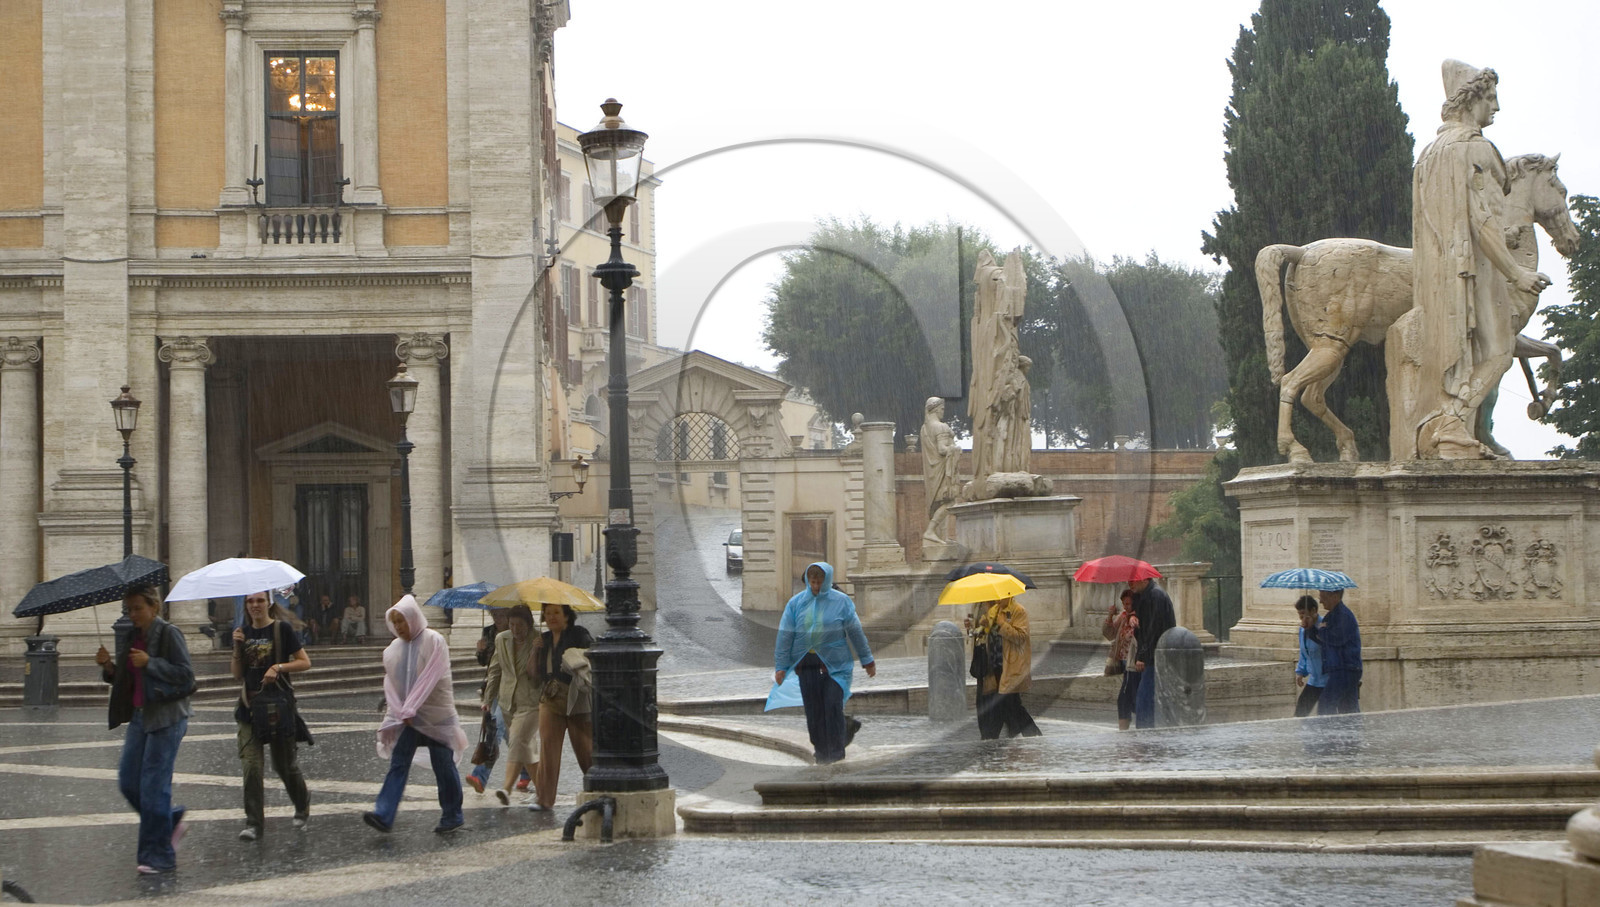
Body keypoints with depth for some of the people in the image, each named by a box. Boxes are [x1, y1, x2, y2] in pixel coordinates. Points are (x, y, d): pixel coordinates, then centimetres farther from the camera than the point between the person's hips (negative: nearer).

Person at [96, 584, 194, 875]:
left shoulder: (168, 634, -10)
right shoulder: (128, 637, 13)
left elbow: (186, 674, -16)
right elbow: (123, 680, 18)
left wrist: (150, 663, -22)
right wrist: (108, 666, -1)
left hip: (166, 718, -8)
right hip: (139, 716, 8)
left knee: (153, 785, -8)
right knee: (128, 782, 4)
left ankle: (159, 856, -1)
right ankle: (172, 823, 25)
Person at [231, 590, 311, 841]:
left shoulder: (282, 629, -5)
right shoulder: (244, 632, 9)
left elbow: (305, 662, -4)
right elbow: (237, 674, 9)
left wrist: (279, 667, -19)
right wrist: (237, 647, -6)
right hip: (249, 705, 3)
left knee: (284, 764, 6)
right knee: (251, 765, -7)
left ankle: (303, 804, 34)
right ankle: (254, 823, -6)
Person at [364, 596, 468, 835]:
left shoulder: (434, 642, -9)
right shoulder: (394, 648, 8)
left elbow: (429, 679, -16)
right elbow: (390, 683, 6)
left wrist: (410, 709, -19)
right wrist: (399, 712, -8)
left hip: (435, 714, -4)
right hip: (405, 717, 4)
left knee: (444, 766, 3)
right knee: (398, 763, -6)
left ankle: (451, 816, 15)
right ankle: (384, 815, -15)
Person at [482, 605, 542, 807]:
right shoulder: (501, 640, 6)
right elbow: (495, 671, 15)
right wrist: (488, 699, 14)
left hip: (531, 702, -6)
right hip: (508, 702, 6)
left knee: (517, 742, -19)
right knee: (527, 746, 13)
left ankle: (507, 790, -30)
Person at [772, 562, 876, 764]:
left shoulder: (841, 601, 0)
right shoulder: (796, 603, 3)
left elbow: (856, 632, 6)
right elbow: (785, 635, 3)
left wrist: (867, 660, 9)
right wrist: (781, 666, -1)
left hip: (834, 663, -2)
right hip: (807, 664, 2)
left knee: (832, 705, -10)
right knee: (813, 709, 3)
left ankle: (835, 751, 0)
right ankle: (821, 749, 14)